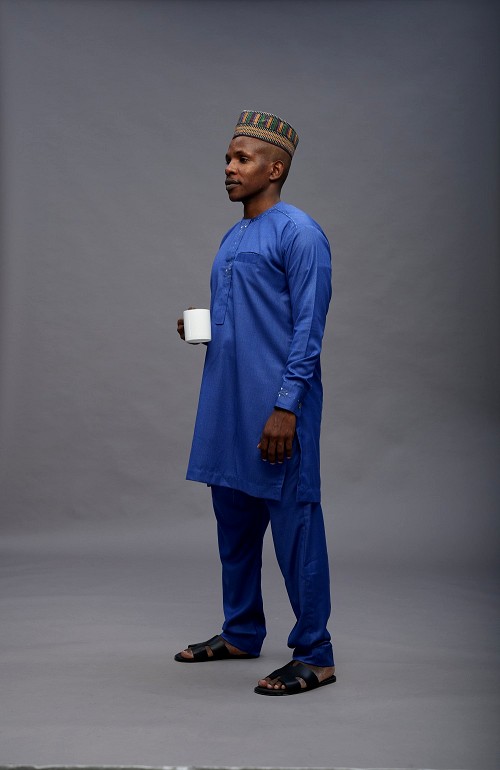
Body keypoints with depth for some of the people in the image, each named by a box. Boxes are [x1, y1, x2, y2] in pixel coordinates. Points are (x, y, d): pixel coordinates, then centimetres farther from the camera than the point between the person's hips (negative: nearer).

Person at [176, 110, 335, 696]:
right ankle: (241, 633, 28)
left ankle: (314, 657, 2)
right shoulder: (231, 240, 18)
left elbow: (307, 328, -15)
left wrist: (286, 407, -21)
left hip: (275, 410, -9)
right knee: (233, 522, 15)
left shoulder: (298, 233, -9)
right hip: (227, 405, 9)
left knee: (294, 525, -5)